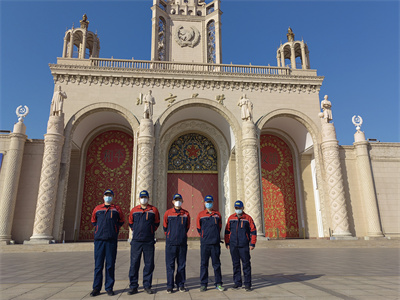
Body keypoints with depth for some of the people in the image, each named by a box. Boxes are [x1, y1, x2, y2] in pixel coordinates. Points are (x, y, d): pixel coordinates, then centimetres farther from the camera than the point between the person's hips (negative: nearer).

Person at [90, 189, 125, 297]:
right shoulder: (97, 208, 11)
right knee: (98, 264, 2)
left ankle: (109, 288, 11)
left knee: (110, 264, 2)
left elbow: (121, 221, 18)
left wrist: (115, 229, 9)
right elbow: (93, 221, 25)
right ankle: (96, 288, 11)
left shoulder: (116, 209, 8)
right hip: (99, 239, 1)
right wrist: (99, 228, 14)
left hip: (112, 239, -1)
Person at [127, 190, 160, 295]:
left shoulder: (154, 210, 4)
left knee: (149, 264, 4)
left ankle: (147, 285, 16)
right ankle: (133, 286, 12)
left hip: (149, 241, 0)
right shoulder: (134, 210, 7)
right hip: (136, 240, 0)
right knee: (134, 263, 2)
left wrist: (151, 231, 9)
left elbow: (157, 223, 16)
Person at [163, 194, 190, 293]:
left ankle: (181, 285, 19)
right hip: (170, 243, -1)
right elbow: (165, 227, 11)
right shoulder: (168, 213, 1)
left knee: (182, 265, 8)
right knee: (170, 265, 2)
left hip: (182, 243, 1)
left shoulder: (186, 214, 5)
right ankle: (170, 286, 12)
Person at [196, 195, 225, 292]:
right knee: (204, 264, 3)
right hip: (204, 243, -1)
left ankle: (218, 284, 16)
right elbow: (199, 228, 12)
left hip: (215, 243, 1)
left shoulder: (217, 214, 8)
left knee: (216, 264, 6)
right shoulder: (200, 215, 4)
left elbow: (220, 227, 15)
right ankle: (203, 284, 13)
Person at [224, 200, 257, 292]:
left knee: (246, 264, 0)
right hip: (233, 245, 3)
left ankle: (247, 284, 9)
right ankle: (237, 282, 21)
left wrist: (252, 243, -5)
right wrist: (227, 243, 8)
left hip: (244, 245, -3)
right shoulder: (231, 218, 7)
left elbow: (253, 231, 0)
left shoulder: (248, 218, -1)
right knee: (236, 264, 10)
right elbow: (227, 231, 12)